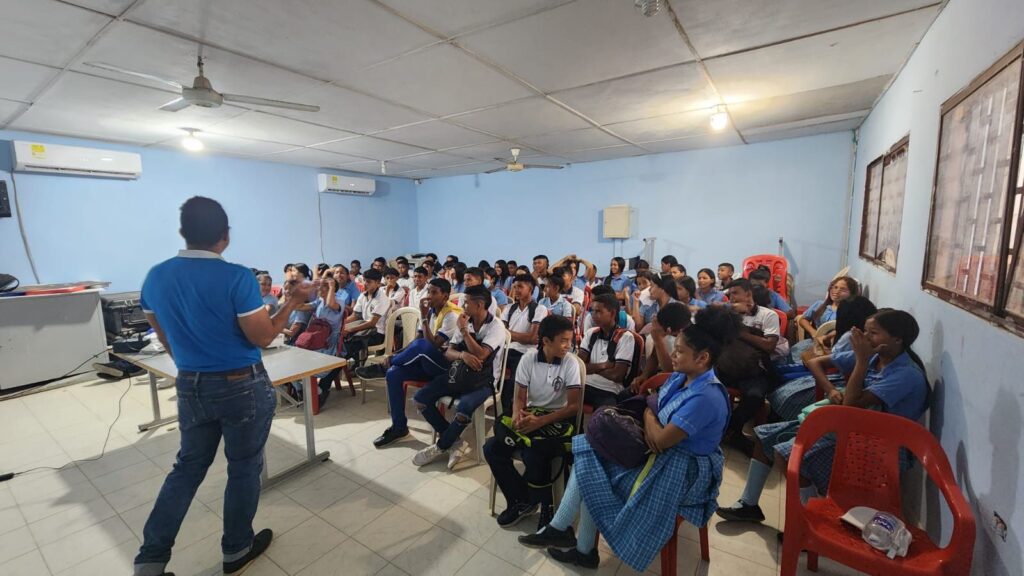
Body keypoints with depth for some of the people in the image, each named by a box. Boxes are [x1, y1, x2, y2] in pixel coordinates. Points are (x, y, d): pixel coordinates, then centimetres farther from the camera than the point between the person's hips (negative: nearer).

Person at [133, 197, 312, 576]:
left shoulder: (155, 277, 0)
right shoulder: (237, 278, -20)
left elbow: (165, 338, 12)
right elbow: (263, 337, -16)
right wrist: (292, 302, -6)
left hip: (190, 387, 6)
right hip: (243, 387, -5)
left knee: (188, 467, 23)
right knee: (244, 469, 13)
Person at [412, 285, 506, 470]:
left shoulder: (496, 326, -12)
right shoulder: (466, 322, 5)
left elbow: (480, 355, -24)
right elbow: (448, 353, 2)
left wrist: (464, 330, -17)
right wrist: (462, 354, -21)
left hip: (483, 380, -6)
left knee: (464, 408, -34)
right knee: (421, 399, -9)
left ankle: (441, 446, -3)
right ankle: (455, 442, -1)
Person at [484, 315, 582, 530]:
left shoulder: (570, 362, -11)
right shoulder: (528, 358, -4)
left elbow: (574, 406, -14)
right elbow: (520, 397, 0)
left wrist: (541, 421, -25)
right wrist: (517, 416, -23)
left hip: (557, 419, -4)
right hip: (530, 414, 4)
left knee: (533, 454, -31)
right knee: (491, 448, -15)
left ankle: (546, 507, -1)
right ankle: (521, 500, 6)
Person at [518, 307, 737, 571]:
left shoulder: (706, 397, -29)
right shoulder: (680, 377, 0)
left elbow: (661, 440, -28)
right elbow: (652, 404, 9)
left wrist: (649, 416, -8)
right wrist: (648, 421, -13)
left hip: (682, 471, -9)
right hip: (664, 454, 9)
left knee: (593, 475, -8)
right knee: (588, 452, -3)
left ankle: (585, 551, 16)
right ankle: (559, 529, 4)